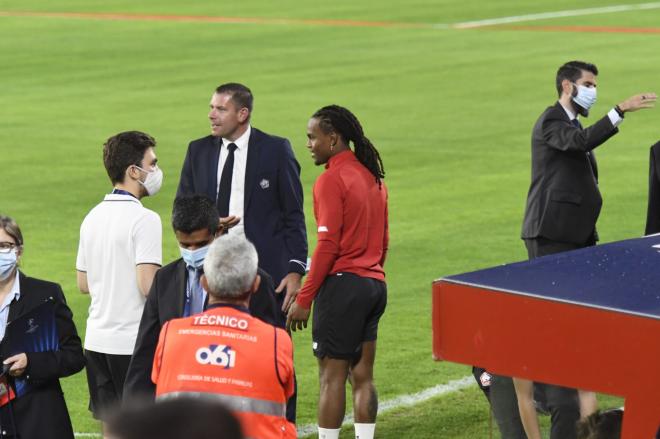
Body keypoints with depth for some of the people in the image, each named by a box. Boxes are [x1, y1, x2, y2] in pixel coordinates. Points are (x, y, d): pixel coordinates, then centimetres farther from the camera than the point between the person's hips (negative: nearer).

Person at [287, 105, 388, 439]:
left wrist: (304, 298, -14)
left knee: (332, 376, -4)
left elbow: (328, 245, -17)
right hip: (374, 284, 8)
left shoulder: (331, 180, -12)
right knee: (362, 376, 10)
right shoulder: (373, 177, 14)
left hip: (342, 285, -8)